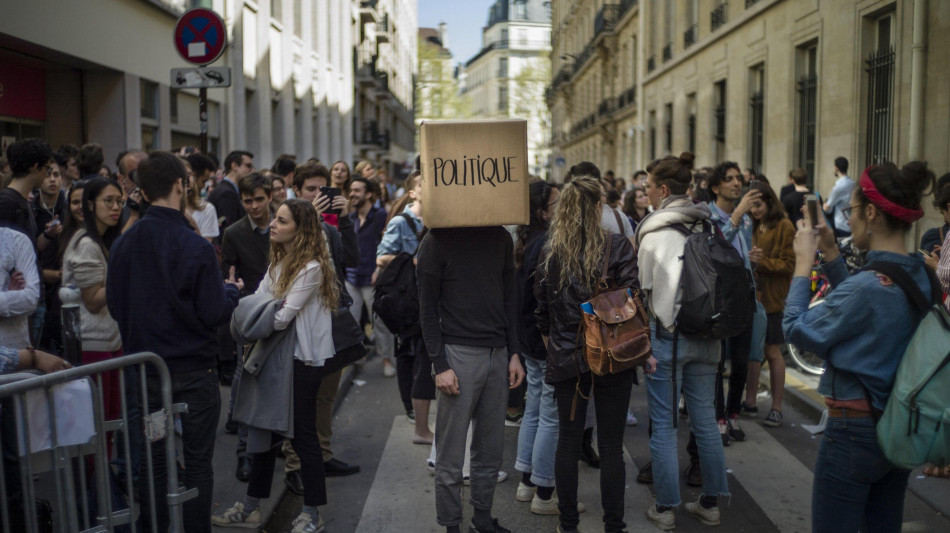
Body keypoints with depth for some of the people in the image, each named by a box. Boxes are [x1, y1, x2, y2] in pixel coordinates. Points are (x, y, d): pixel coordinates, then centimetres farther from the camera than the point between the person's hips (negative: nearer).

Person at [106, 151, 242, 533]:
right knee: (197, 462, 8)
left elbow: (114, 305, 4)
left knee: (154, 462, 16)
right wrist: (232, 291, 3)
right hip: (194, 369, -4)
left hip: (145, 369, 5)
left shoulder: (123, 243, -4)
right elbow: (213, 314, -16)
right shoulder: (195, 246, -18)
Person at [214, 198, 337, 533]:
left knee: (302, 434, 1)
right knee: (267, 428, 14)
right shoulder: (278, 262, 10)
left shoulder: (311, 267, -17)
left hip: (302, 359, -8)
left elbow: (283, 317, -20)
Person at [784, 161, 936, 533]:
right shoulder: (921, 277, 0)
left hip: (855, 430, -8)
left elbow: (796, 331, -16)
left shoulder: (867, 285, -26)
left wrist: (803, 261, -7)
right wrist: (831, 254, 9)